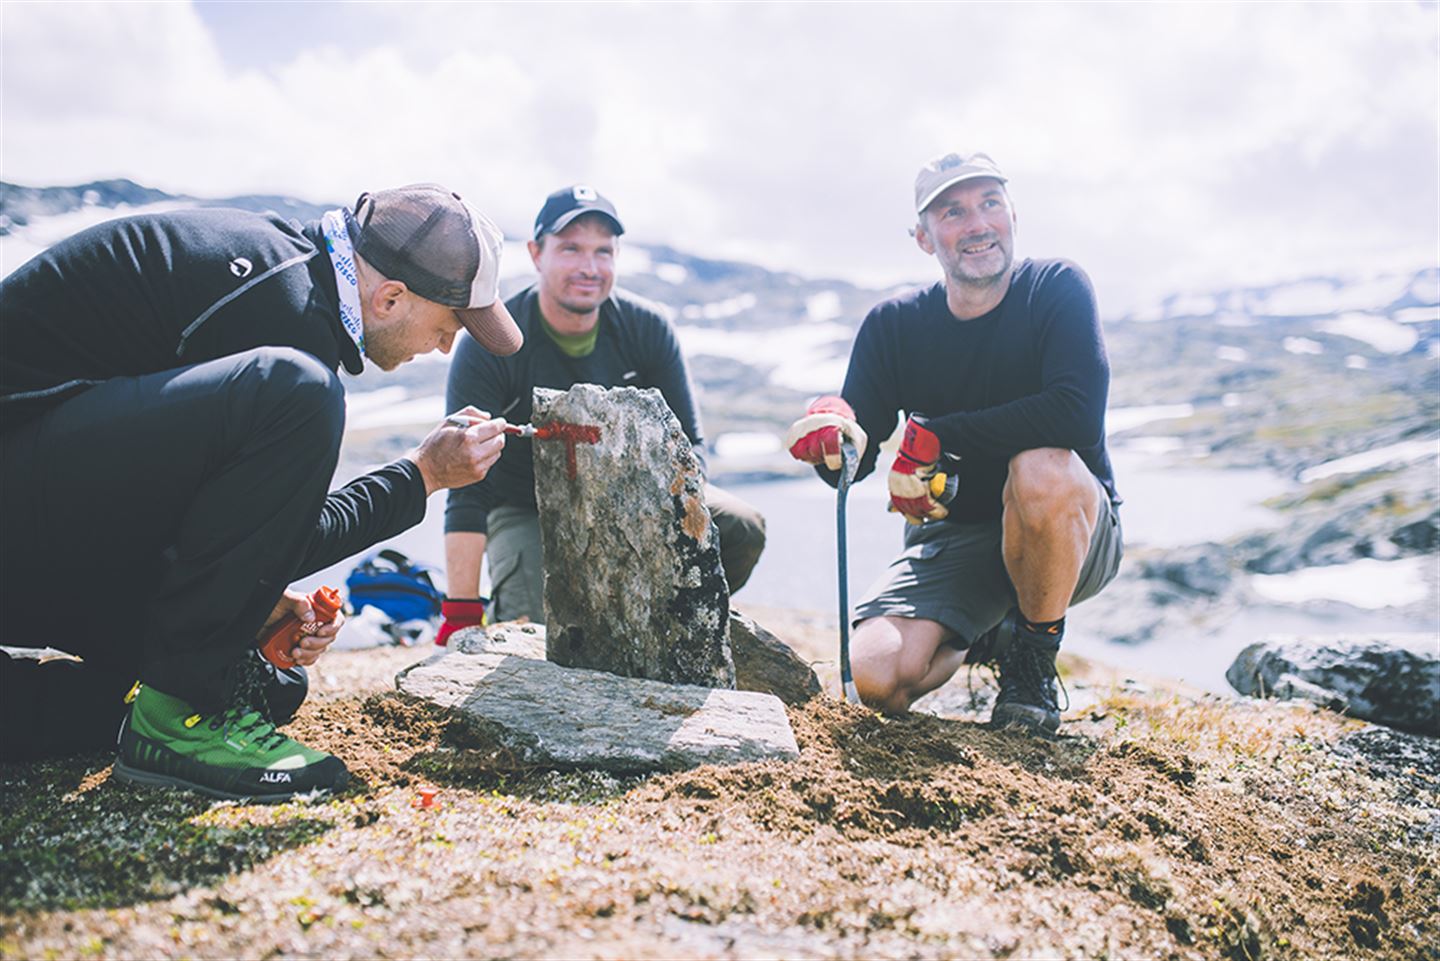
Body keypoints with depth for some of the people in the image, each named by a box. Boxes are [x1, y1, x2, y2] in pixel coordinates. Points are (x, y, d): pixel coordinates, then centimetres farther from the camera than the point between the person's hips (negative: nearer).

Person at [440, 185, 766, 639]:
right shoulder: (490, 346, -21)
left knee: (742, 527, -20)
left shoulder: (648, 327, -13)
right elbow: (469, 489, -24)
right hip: (527, 510, -2)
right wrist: (461, 615, -30)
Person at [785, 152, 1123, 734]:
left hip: (1073, 534, -3)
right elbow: (857, 458, -10)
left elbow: (1078, 413, -28)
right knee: (879, 678, -19)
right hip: (954, 538, 3)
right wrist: (831, 432, -35)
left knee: (1042, 469, -37)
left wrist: (939, 436, -27)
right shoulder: (893, 326, -3)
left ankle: (1035, 650, -8)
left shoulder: (1056, 288, -11)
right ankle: (979, 635, 17)